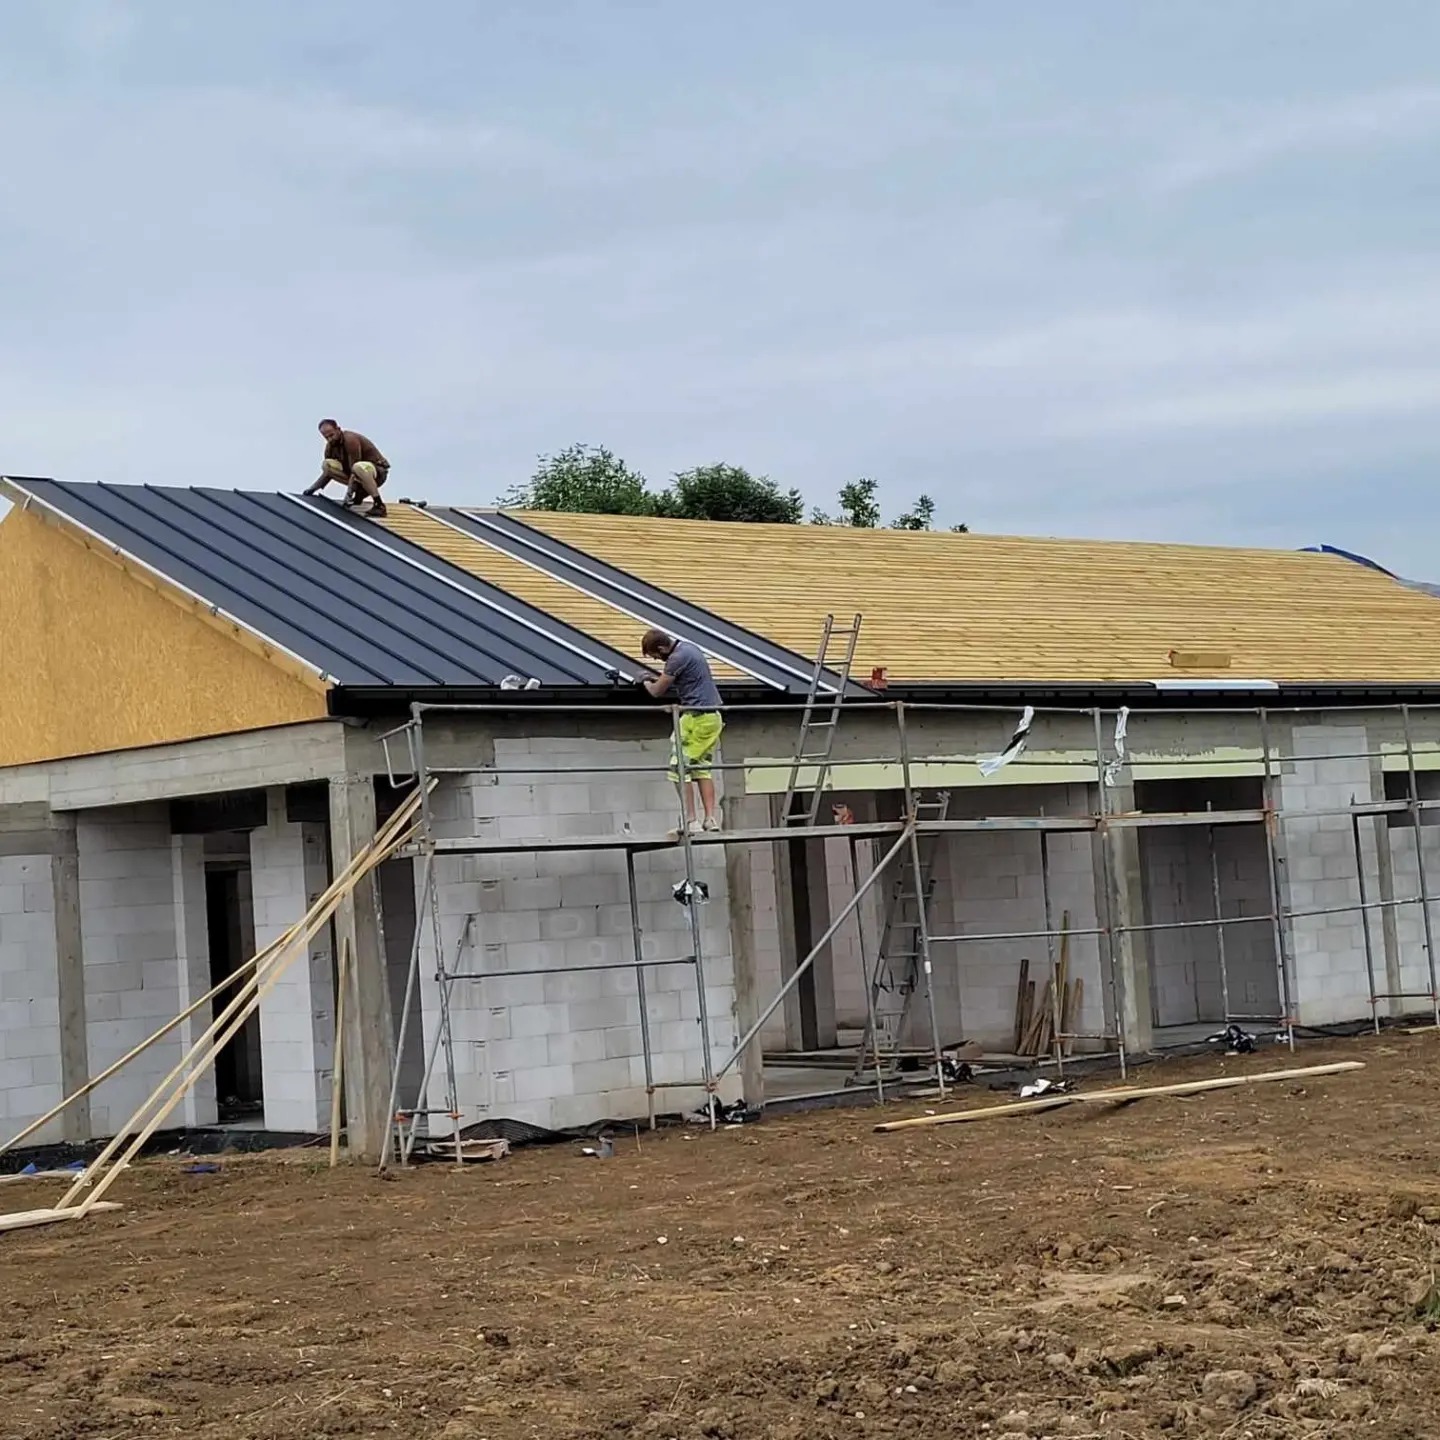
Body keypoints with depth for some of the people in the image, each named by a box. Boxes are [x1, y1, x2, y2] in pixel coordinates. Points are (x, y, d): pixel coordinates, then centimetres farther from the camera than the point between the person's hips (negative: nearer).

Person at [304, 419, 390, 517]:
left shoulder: (350, 440, -24)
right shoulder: (330, 445, 2)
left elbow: (355, 471, -27)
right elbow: (328, 472, 13)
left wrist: (348, 494, -30)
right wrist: (313, 488, 1)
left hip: (378, 472, -8)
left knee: (359, 467, -43)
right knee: (327, 464, -7)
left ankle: (379, 505, -34)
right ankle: (360, 493, 0)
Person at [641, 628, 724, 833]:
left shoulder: (678, 658, -15)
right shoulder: (689, 648, 14)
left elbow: (657, 691, -8)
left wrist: (646, 682, 12)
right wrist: (660, 678, 22)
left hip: (696, 716, -10)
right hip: (713, 715, 10)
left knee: (679, 767, -6)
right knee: (702, 767, 12)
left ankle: (691, 821, -10)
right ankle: (711, 819, 6)